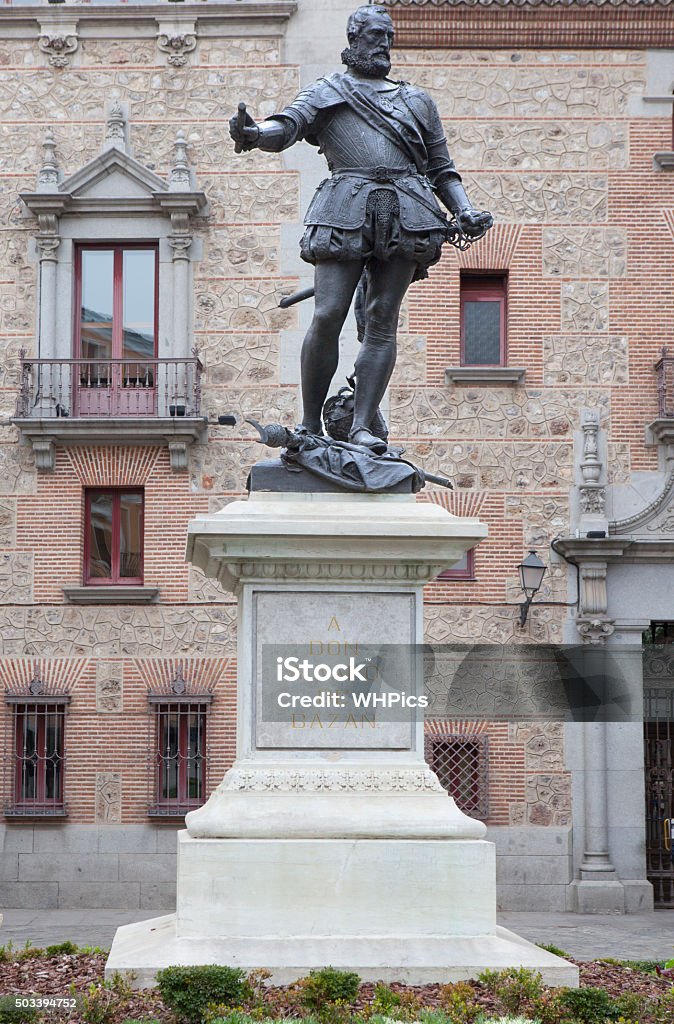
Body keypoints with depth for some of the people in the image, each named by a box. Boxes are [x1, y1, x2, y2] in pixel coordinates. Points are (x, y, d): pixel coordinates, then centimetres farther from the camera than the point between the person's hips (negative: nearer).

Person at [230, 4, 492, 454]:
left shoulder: (419, 100, 28)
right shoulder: (327, 92, 18)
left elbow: (442, 169, 26)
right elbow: (286, 127, -1)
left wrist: (466, 212, 8)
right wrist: (254, 134, -24)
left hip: (406, 213, 3)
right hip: (346, 209, -3)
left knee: (382, 321, -5)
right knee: (328, 316, -13)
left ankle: (362, 426, -8)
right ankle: (311, 425, -3)